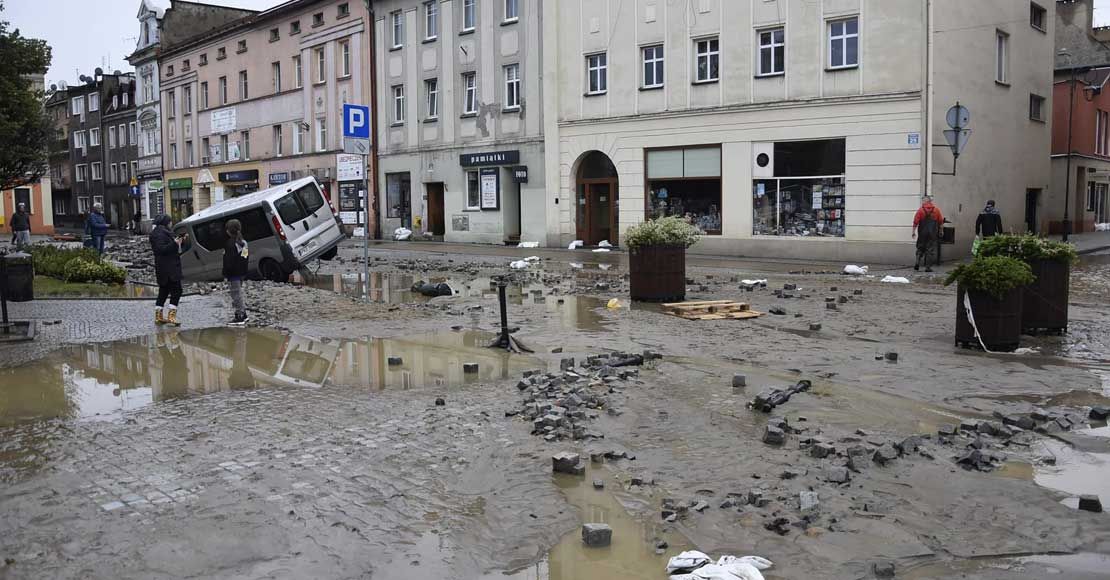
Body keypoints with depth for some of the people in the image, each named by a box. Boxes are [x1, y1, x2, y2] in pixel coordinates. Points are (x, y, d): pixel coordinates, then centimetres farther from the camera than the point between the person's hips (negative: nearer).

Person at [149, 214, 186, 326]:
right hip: (168, 268, -11)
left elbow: (169, 247, 25)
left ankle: (158, 316, 21)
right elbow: (161, 249, -23)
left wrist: (182, 240, 19)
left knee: (163, 291, 15)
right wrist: (174, 243, -26)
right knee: (176, 290, -11)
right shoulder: (159, 234, -13)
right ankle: (171, 316, -15)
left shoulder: (163, 233, 19)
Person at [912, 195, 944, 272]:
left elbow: (915, 222, -8)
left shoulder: (920, 210, -5)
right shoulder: (936, 210, 2)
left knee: (920, 248, 15)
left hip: (922, 232, 0)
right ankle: (927, 267, 1)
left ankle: (917, 262, -2)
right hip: (932, 233, 0)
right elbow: (941, 222, 5)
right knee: (930, 249, 4)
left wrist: (914, 231, -2)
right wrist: (940, 231, 16)